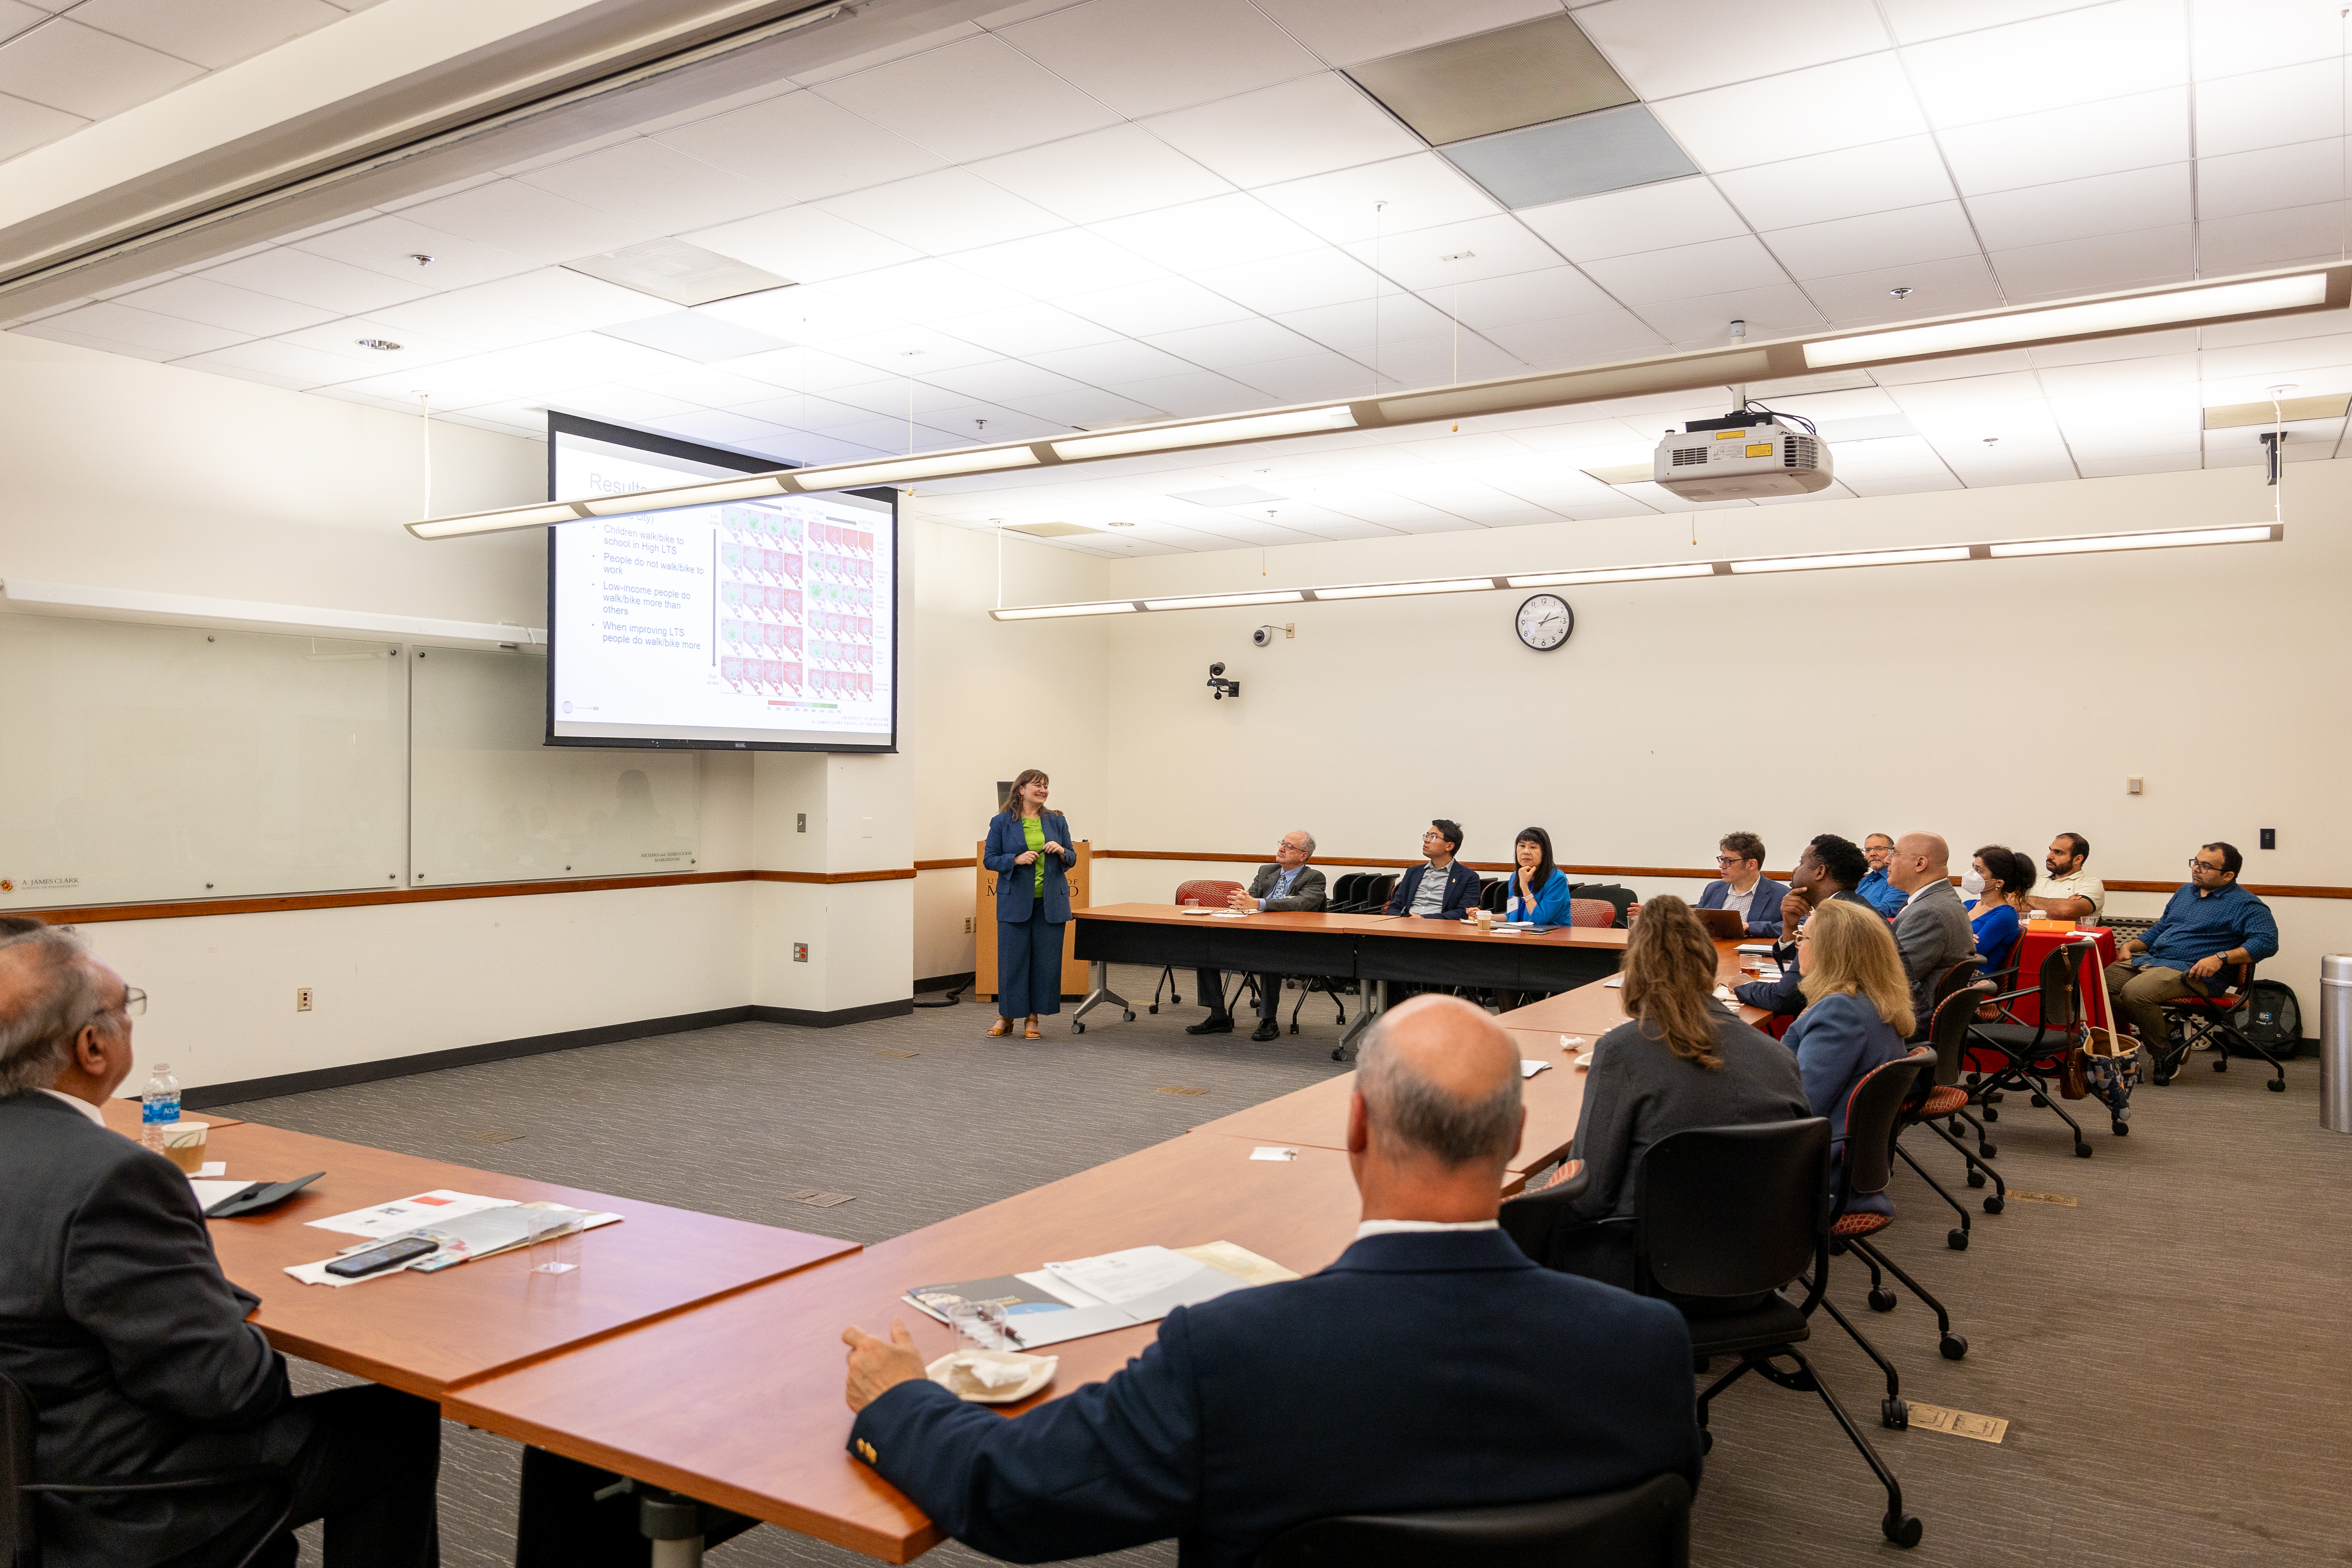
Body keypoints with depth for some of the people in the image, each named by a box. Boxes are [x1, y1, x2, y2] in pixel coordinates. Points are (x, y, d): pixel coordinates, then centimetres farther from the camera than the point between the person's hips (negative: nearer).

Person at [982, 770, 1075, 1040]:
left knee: (1046, 961, 2)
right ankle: (1006, 1017, 16)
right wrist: (1017, 860, -15)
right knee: (1012, 959, 0)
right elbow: (989, 860, 0)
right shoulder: (1002, 823, 2)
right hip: (1015, 902, -2)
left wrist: (1062, 852, -9)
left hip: (1050, 902, 2)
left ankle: (1033, 1018, 14)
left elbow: (1070, 860, 14)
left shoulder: (1057, 822, 9)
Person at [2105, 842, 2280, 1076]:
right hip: (2151, 960, 8)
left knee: (2135, 992, -33)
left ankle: (2162, 1054, -13)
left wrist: (2220, 958, -25)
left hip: (2192, 971, -8)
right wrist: (2131, 946, 14)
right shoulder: (2186, 891, 23)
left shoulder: (2246, 905, 0)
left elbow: (2267, 942, -15)